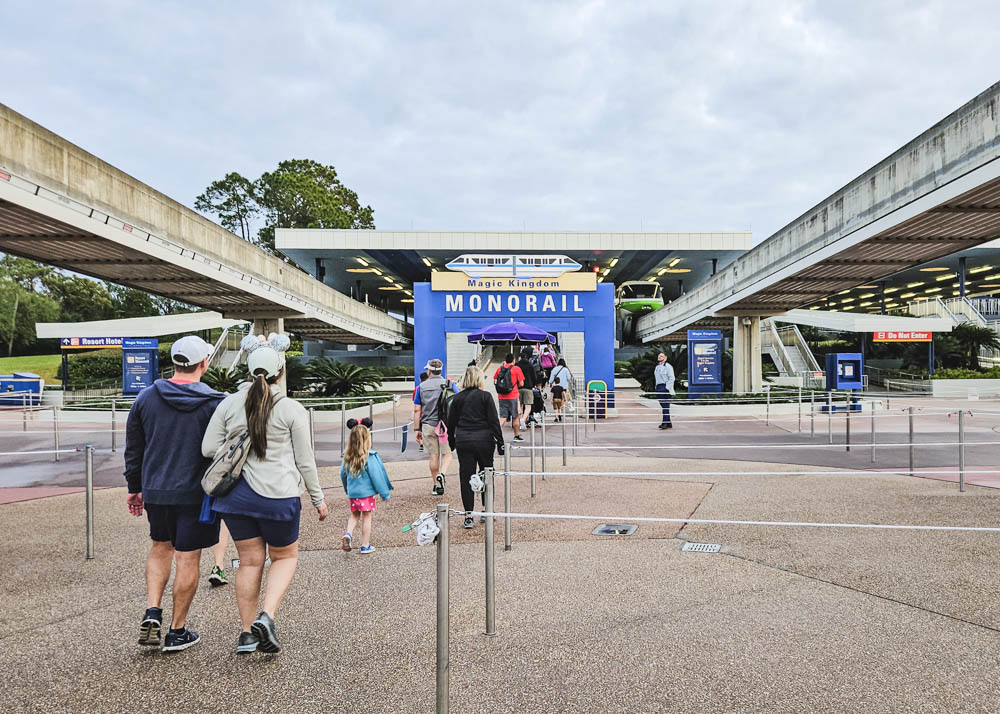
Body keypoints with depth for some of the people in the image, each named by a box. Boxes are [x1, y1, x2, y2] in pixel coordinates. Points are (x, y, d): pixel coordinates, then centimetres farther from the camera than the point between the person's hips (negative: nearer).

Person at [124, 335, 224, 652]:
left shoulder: (146, 397, 1)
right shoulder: (215, 403, -11)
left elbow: (133, 448, 8)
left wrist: (134, 488, 18)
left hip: (155, 491, 4)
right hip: (195, 493, -4)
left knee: (161, 546, 24)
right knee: (188, 557, 5)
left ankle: (152, 611, 12)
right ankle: (177, 631, 14)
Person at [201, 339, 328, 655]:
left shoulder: (229, 404, 1)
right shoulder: (292, 409, -8)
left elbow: (208, 448, 2)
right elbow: (304, 460, -4)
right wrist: (318, 498, 7)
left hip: (236, 494, 4)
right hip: (278, 495, -3)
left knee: (249, 561, 14)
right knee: (286, 557, 15)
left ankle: (247, 632, 19)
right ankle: (266, 616, -4)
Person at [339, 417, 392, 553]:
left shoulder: (347, 456, -2)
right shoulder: (370, 457, -17)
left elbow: (343, 474, 9)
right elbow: (376, 476, -13)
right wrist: (385, 493, -4)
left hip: (352, 493, 5)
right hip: (366, 493, -4)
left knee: (355, 515, 22)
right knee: (366, 518, 8)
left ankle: (348, 534, 0)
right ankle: (365, 545, 16)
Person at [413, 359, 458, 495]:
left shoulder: (421, 387, 4)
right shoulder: (449, 384, 1)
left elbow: (417, 410, 4)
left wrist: (417, 429, 8)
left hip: (428, 425, 1)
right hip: (446, 425, -1)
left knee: (433, 456, 9)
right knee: (447, 453, 9)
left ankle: (435, 485, 14)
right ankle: (442, 474, -17)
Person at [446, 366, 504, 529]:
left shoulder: (457, 398, 4)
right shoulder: (485, 396, -4)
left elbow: (451, 423, 8)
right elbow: (494, 421, -7)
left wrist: (452, 442, 21)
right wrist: (500, 442, -2)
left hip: (463, 442, 2)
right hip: (484, 440, -2)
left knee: (466, 477, 5)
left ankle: (468, 517, 4)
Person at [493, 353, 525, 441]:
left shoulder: (499, 368, 6)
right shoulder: (516, 369, -5)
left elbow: (494, 382, 10)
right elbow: (521, 384, -5)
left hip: (501, 397, 3)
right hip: (513, 396, -3)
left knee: (503, 417, 7)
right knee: (515, 416, 11)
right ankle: (516, 436, 21)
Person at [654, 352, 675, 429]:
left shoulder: (667, 366, -6)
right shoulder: (657, 367, 19)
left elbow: (671, 378, -11)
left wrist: (667, 388, -17)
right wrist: (656, 387, 16)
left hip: (665, 388, -8)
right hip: (658, 388, 8)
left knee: (665, 406, -10)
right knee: (663, 406, 9)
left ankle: (665, 422, -11)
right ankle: (669, 423, 13)